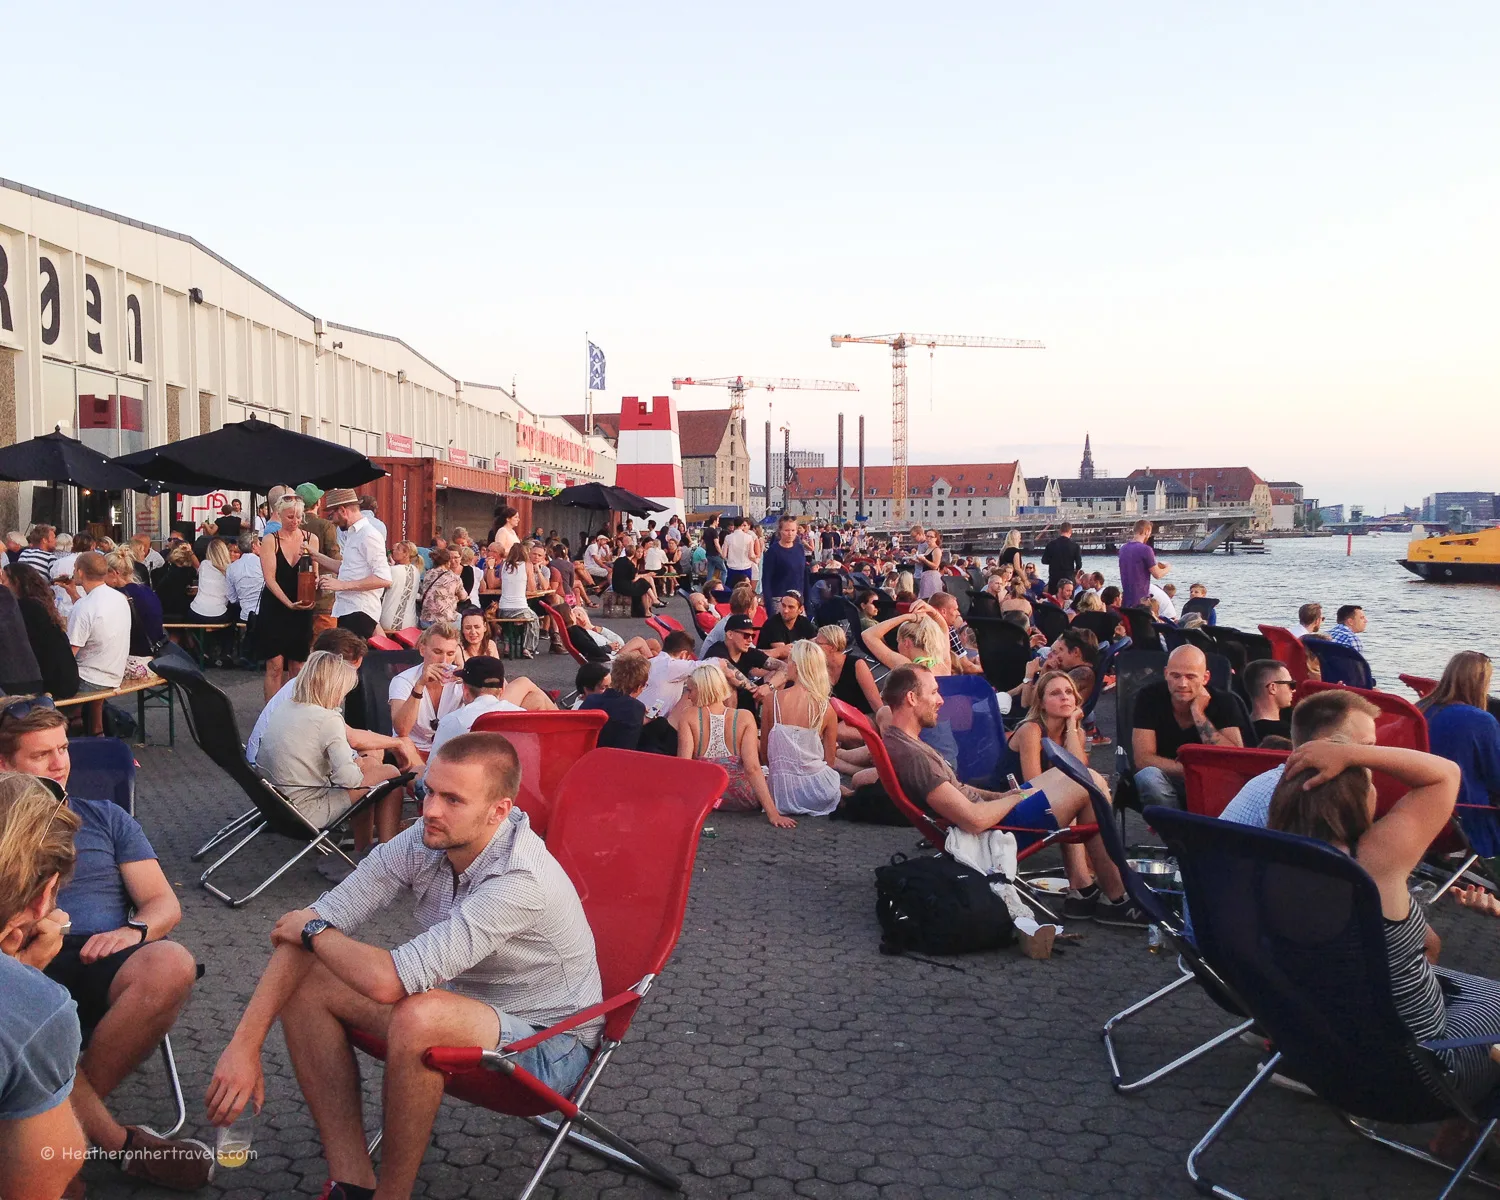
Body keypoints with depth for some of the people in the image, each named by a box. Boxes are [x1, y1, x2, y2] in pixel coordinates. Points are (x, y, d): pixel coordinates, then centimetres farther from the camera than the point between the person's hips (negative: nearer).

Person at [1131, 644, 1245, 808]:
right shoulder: (1150, 697, -13)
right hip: (1165, 784, 0)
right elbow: (1143, 759, -18)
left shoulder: (1221, 702, -11)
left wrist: (1198, 714, -25)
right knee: (1148, 776, -34)